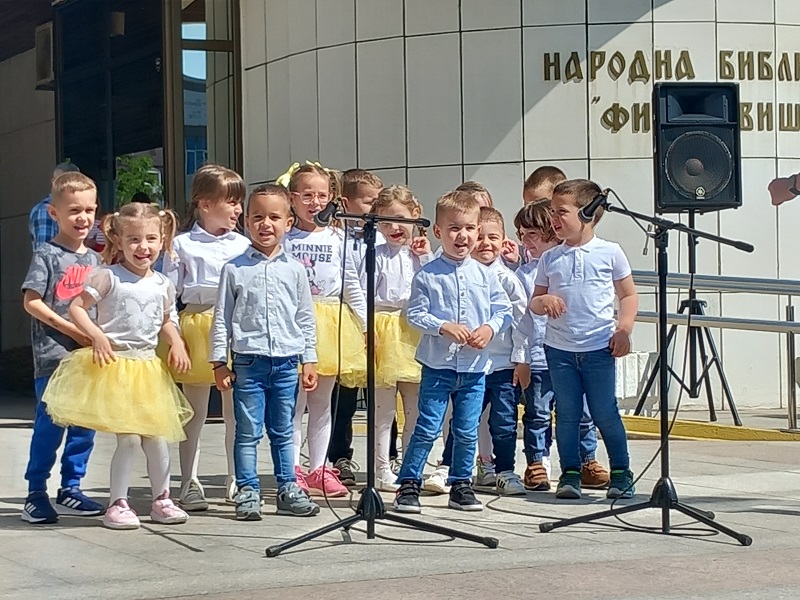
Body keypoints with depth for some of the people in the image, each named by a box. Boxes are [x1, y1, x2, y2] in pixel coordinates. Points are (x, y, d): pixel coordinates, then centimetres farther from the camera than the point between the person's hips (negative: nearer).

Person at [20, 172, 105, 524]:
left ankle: (70, 490, 19)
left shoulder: (94, 259, 13)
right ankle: (36, 494, 3)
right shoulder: (47, 255, -5)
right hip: (53, 355, -6)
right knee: (50, 425, -6)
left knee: (85, 425, 8)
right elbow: (31, 301, -11)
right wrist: (73, 331, -14)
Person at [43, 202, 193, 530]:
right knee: (128, 437, -10)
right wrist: (97, 336, -19)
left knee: (157, 435, 8)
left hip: (149, 366, 5)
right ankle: (117, 503, 1)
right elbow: (76, 307, -7)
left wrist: (177, 343, 4)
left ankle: (161, 500, 20)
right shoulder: (108, 278, -9)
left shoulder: (163, 285, 8)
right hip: (114, 365, -5)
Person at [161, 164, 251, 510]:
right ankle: (190, 484, 11)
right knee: (194, 411, 4)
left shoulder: (244, 245, 8)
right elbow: (171, 290, 2)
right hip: (197, 323, -2)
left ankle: (236, 482, 17)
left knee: (236, 410, 8)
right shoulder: (182, 245, 1)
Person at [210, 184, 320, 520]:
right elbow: (222, 317, 3)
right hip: (248, 362, -2)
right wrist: (219, 361, 0)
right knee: (248, 432, 1)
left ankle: (288, 491, 18)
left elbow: (305, 318, 11)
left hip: (287, 362, 2)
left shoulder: (295, 270, 7)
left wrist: (309, 360, 8)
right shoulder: (235, 269, 1)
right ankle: (247, 493, 7)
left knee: (283, 432, 11)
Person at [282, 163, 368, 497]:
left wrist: (366, 323, 7)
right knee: (296, 400, -3)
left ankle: (318, 470, 16)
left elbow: (352, 286, 11)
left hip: (333, 324, 3)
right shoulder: (284, 239, 0)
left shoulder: (338, 239, 8)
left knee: (322, 400, 10)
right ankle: (292, 472, 2)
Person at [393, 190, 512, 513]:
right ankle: (408, 484, 4)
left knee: (467, 432, 9)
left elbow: (504, 310, 7)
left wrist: (490, 328, -12)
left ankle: (461, 485, 20)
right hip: (437, 364, -3)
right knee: (427, 428, -3)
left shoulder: (485, 275, 4)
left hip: (475, 366, 3)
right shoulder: (427, 275, -5)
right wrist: (444, 327, -18)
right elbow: (415, 313, -5)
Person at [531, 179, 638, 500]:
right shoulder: (549, 258, 6)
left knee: (605, 413, 0)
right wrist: (544, 301, -12)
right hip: (559, 349, 3)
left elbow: (629, 295, 5)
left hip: (599, 347, -2)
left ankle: (621, 472, 12)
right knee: (566, 413, 6)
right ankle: (570, 473, 14)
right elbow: (535, 302, 11)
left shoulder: (610, 253, 0)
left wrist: (623, 329, -7)